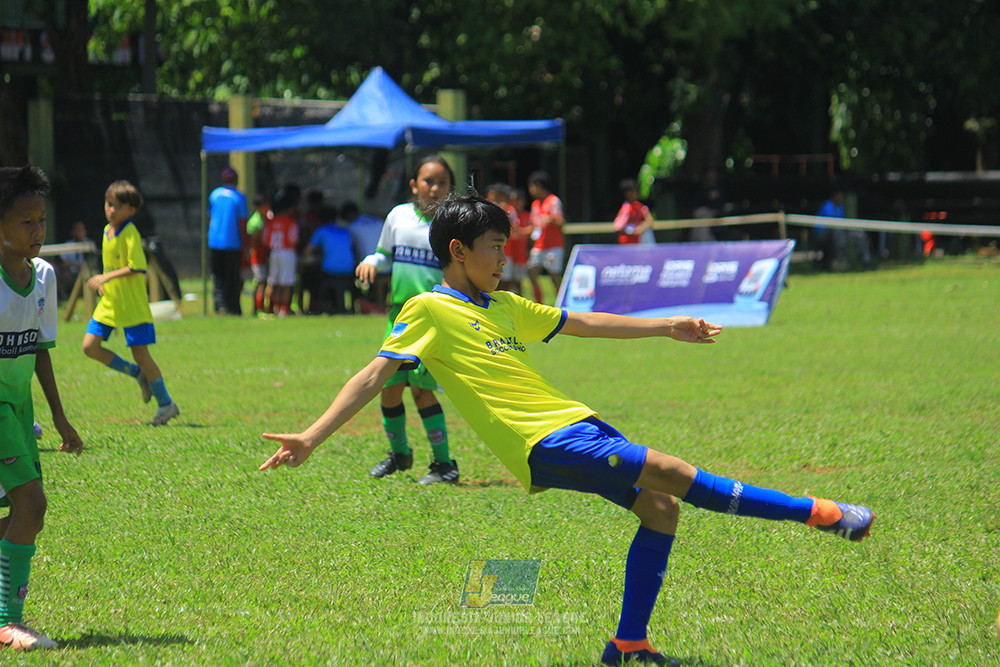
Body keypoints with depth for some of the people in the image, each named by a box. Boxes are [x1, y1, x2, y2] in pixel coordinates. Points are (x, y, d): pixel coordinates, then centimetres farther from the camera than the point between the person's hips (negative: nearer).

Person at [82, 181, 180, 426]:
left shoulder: (130, 233, -15)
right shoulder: (107, 231, 11)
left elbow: (136, 268, -24)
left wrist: (107, 277, -25)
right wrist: (104, 284, 12)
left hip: (132, 305, -8)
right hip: (109, 303, 8)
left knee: (140, 353, -4)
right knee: (90, 346, 0)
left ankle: (166, 404, 12)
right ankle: (137, 374, 19)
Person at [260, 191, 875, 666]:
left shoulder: (503, 306, 19)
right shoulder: (429, 310, -3)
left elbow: (584, 323, 27)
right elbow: (376, 375, -8)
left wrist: (666, 326, 28)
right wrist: (312, 438, -17)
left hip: (572, 422, 9)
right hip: (542, 442, -9)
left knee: (660, 507, -1)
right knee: (666, 471, -19)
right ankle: (816, 514, -15)